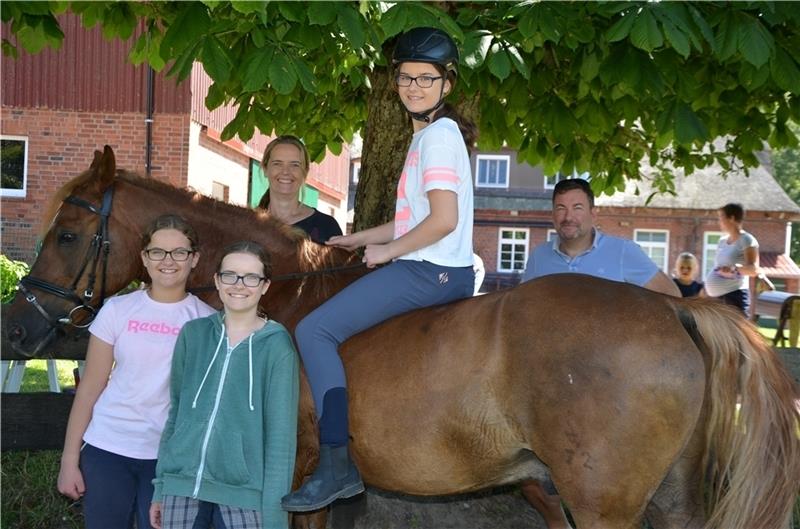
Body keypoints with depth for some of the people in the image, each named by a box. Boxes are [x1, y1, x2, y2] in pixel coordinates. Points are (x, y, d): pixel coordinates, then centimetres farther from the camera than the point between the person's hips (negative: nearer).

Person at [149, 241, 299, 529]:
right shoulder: (193, 333, 4)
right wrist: (160, 487, 10)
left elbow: (280, 434, -8)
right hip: (181, 485, 3)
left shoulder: (277, 346, -7)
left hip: (243, 494, -3)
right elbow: (176, 411, 10)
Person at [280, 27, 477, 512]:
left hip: (431, 271, -11)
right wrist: (362, 238, 20)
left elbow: (444, 219, -22)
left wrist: (388, 251, -11)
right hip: (442, 272, 11)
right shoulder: (434, 133, 18)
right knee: (327, 323, 25)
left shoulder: (438, 135, -12)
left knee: (315, 330, -15)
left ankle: (336, 467, -17)